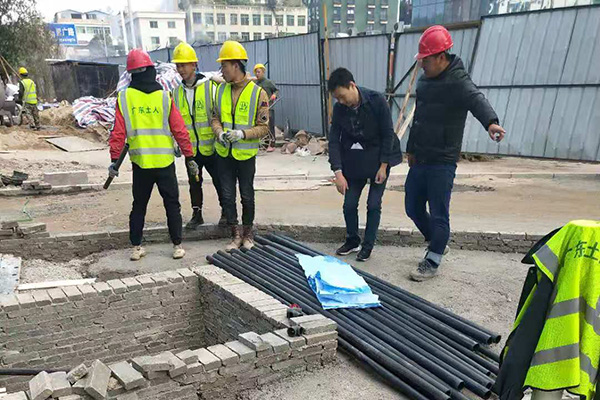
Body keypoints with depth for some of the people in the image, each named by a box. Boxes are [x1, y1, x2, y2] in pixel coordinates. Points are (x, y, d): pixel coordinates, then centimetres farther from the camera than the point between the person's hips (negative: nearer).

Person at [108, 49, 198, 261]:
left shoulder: (123, 98, -2)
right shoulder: (165, 97, -4)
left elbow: (118, 133, -2)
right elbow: (180, 130, -4)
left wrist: (114, 160, 5)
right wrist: (189, 157, 2)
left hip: (140, 163, 2)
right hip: (165, 162, -1)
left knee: (139, 205, 14)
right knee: (172, 204, 9)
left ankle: (136, 247, 18)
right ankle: (177, 245, 12)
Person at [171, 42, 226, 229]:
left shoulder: (210, 87, -8)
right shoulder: (177, 92, 6)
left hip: (210, 147, -4)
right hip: (190, 149, 4)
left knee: (219, 180, 7)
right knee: (194, 183, 14)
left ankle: (226, 211, 25)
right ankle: (197, 214, 28)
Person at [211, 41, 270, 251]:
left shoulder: (257, 92, -11)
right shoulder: (221, 89, 4)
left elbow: (263, 127, -10)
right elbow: (215, 117, 10)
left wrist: (242, 134, -24)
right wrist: (220, 132, -12)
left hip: (246, 154, -4)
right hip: (224, 153, 4)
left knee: (247, 195, 9)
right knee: (227, 195, 7)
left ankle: (248, 233, 28)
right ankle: (236, 234, 21)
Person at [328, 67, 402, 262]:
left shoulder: (377, 100, -20)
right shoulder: (339, 108, -10)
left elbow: (388, 134, -14)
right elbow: (334, 140, -8)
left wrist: (383, 166, -14)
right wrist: (338, 172, -15)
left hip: (379, 158, -3)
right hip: (354, 160, 3)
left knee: (373, 204, 0)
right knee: (349, 204, 4)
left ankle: (368, 245, 16)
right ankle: (352, 241, 26)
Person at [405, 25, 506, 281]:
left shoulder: (457, 81, -13)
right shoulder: (424, 80, 11)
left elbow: (476, 100, -34)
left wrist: (490, 122, -55)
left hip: (442, 162, -8)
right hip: (420, 160, 8)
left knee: (438, 214, -2)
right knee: (413, 208, 15)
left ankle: (432, 262, 13)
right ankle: (436, 243, 37)